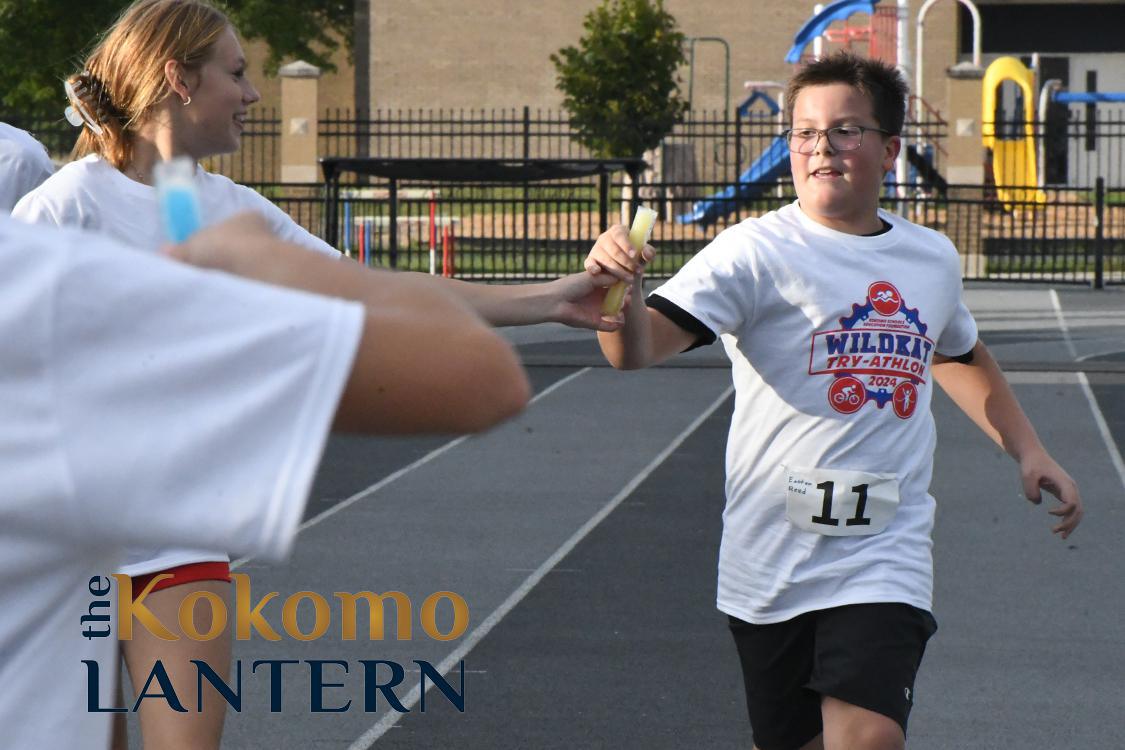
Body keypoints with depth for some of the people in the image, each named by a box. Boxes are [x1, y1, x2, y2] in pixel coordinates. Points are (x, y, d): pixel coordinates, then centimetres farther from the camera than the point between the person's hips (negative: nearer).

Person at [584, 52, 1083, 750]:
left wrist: (1028, 450, 25)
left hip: (884, 555, 2)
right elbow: (637, 347, -20)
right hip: (773, 558, -2)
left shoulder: (933, 257, 10)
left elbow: (961, 357, 33)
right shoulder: (758, 251, -7)